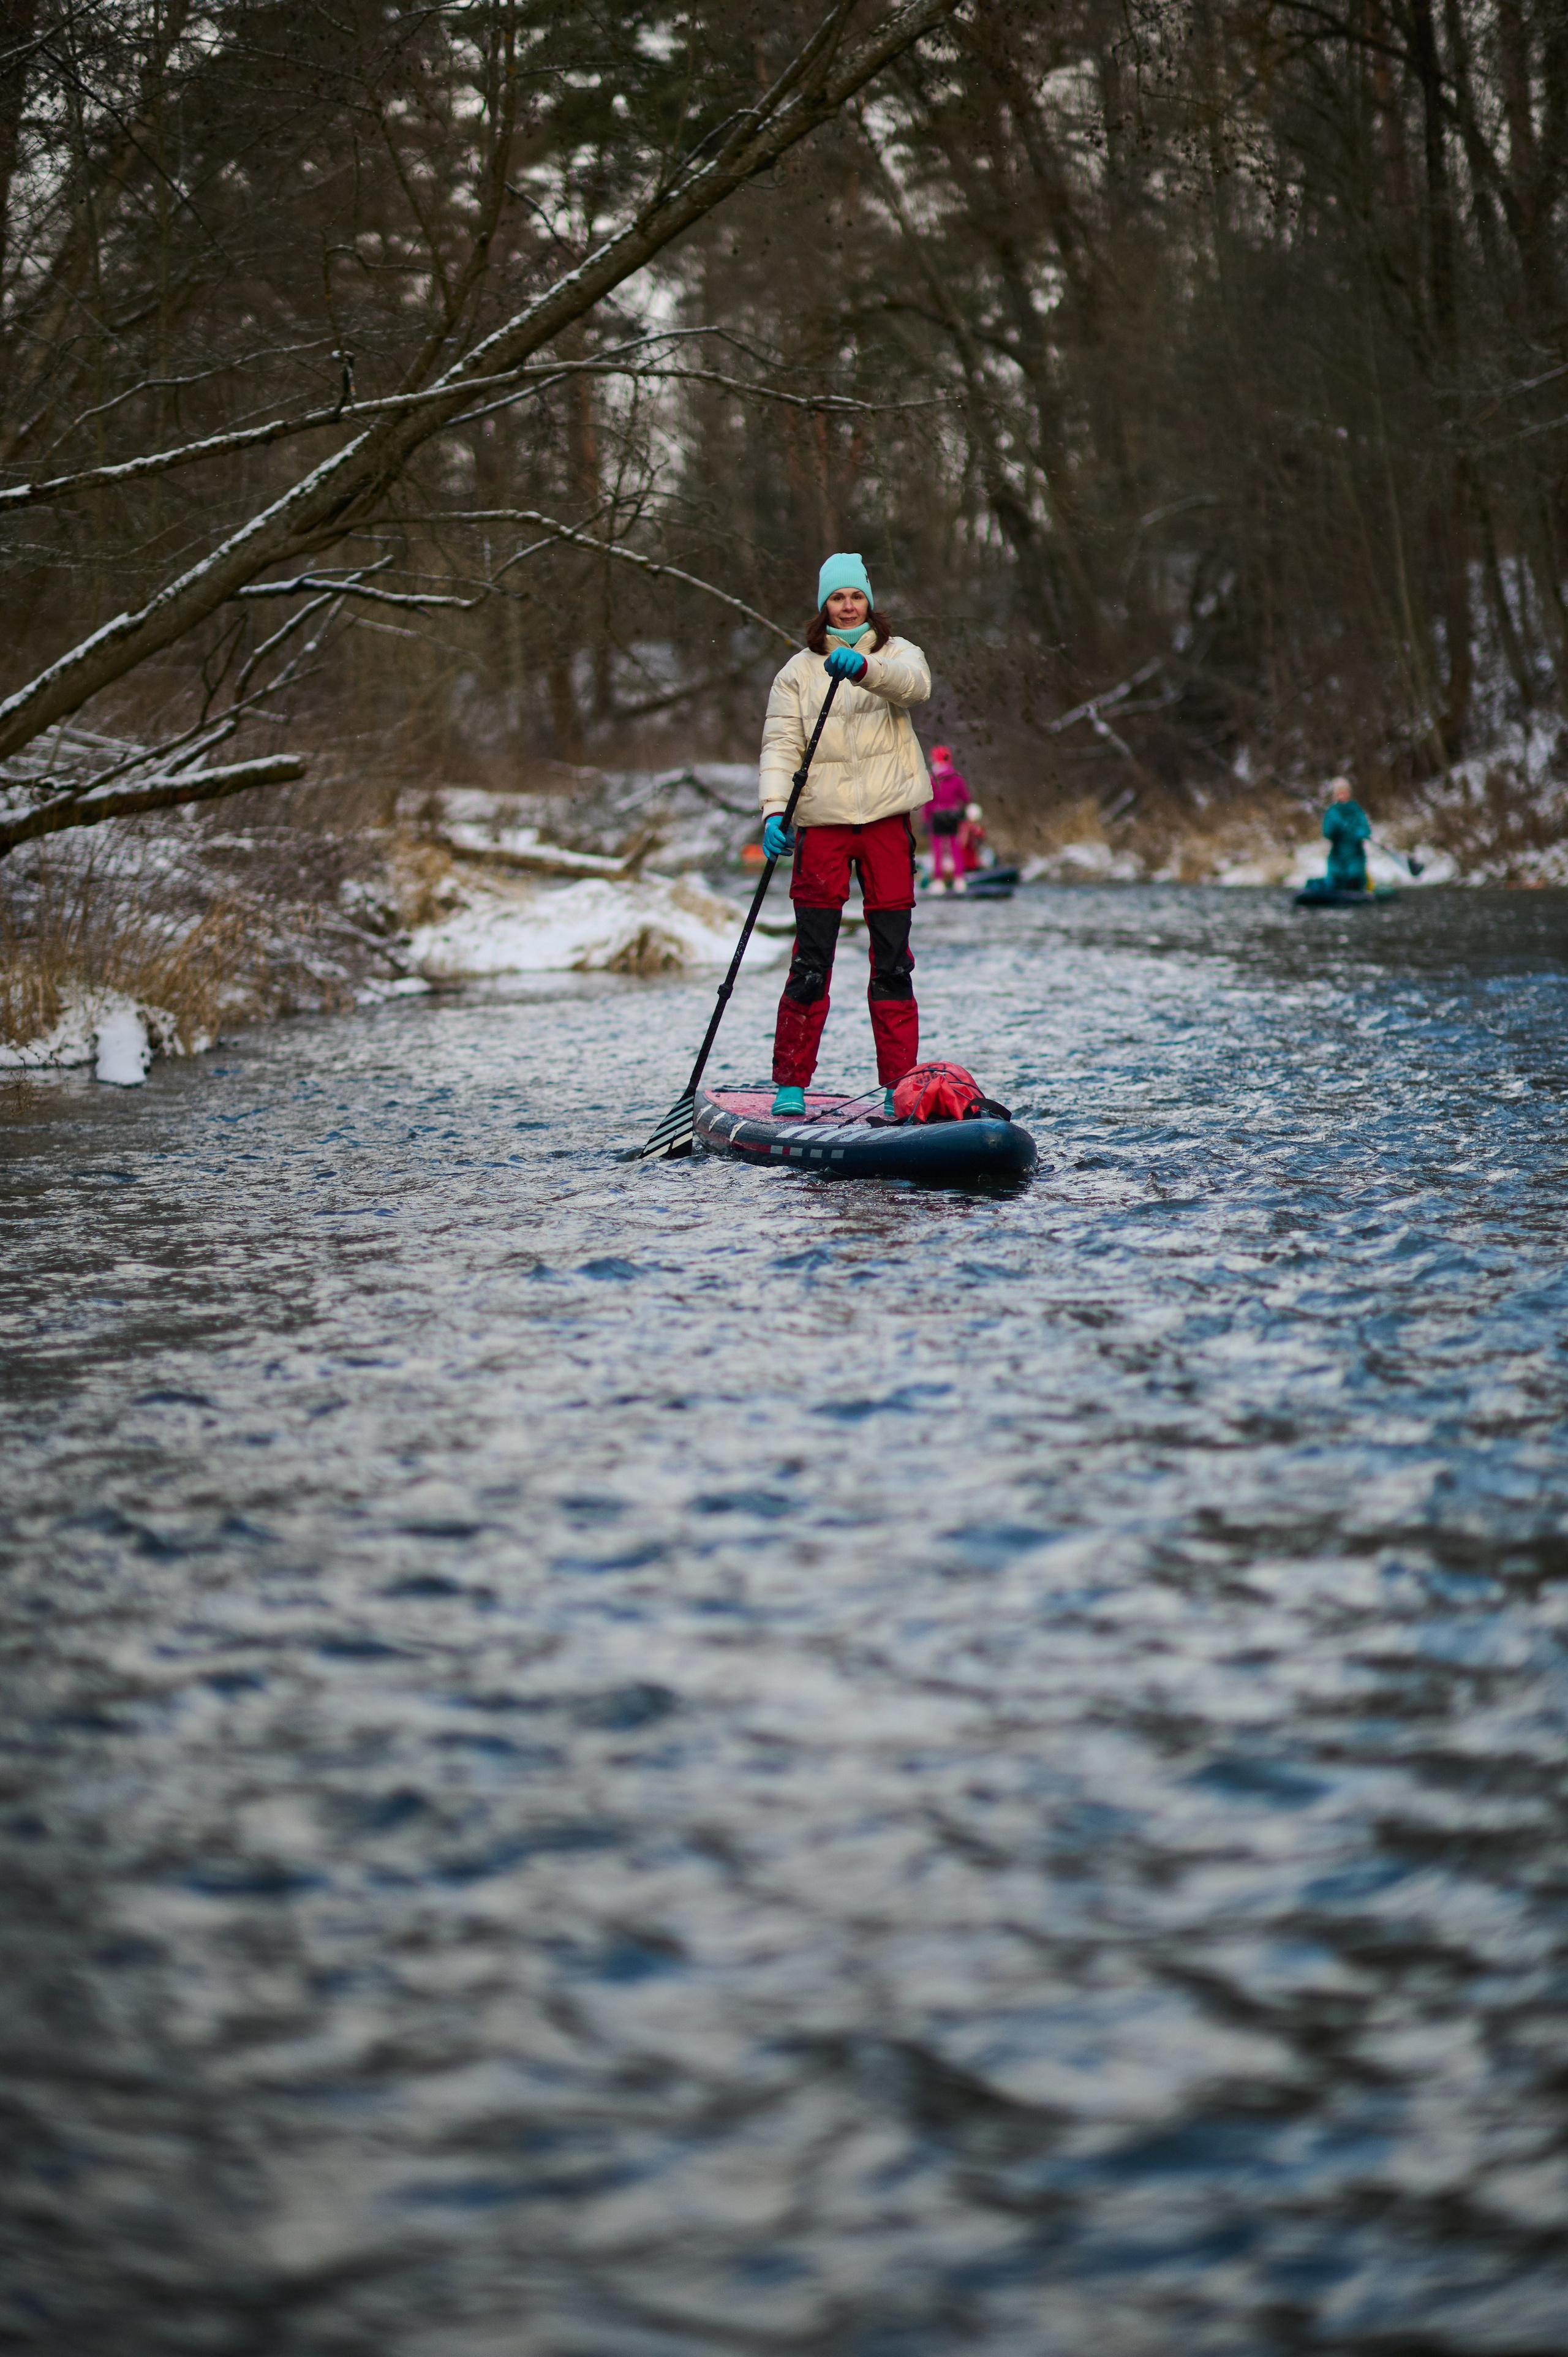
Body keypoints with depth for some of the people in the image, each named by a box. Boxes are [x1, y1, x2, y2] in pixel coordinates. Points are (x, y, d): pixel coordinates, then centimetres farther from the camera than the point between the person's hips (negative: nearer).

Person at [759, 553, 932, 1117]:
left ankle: (900, 1085, 6)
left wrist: (863, 667, -35)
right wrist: (774, 810, -16)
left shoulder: (895, 653, 8)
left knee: (892, 958, 2)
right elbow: (780, 745, 0)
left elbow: (915, 684, -16)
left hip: (887, 817, 0)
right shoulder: (799, 670, 10)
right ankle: (790, 1082, 3)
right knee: (811, 960, -4)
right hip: (823, 819, 0)